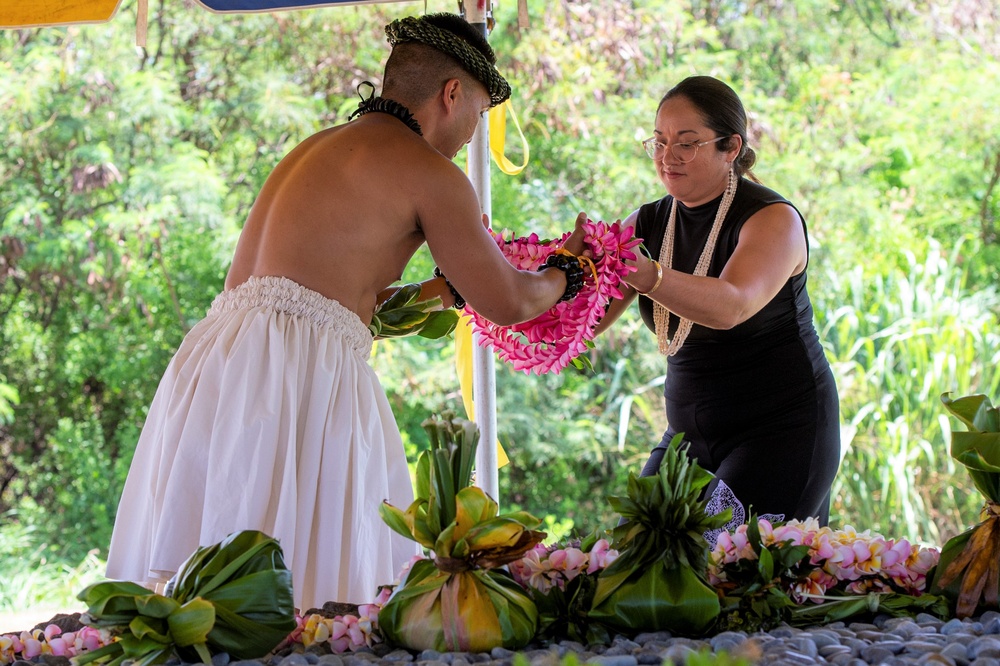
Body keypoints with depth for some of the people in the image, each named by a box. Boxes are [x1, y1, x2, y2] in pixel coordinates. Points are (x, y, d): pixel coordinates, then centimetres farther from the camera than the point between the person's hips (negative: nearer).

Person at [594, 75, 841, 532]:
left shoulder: (774, 219, -11)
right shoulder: (646, 225, 7)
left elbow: (732, 306, -31)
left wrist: (648, 276, -47)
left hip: (781, 430, -6)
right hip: (691, 434, 6)